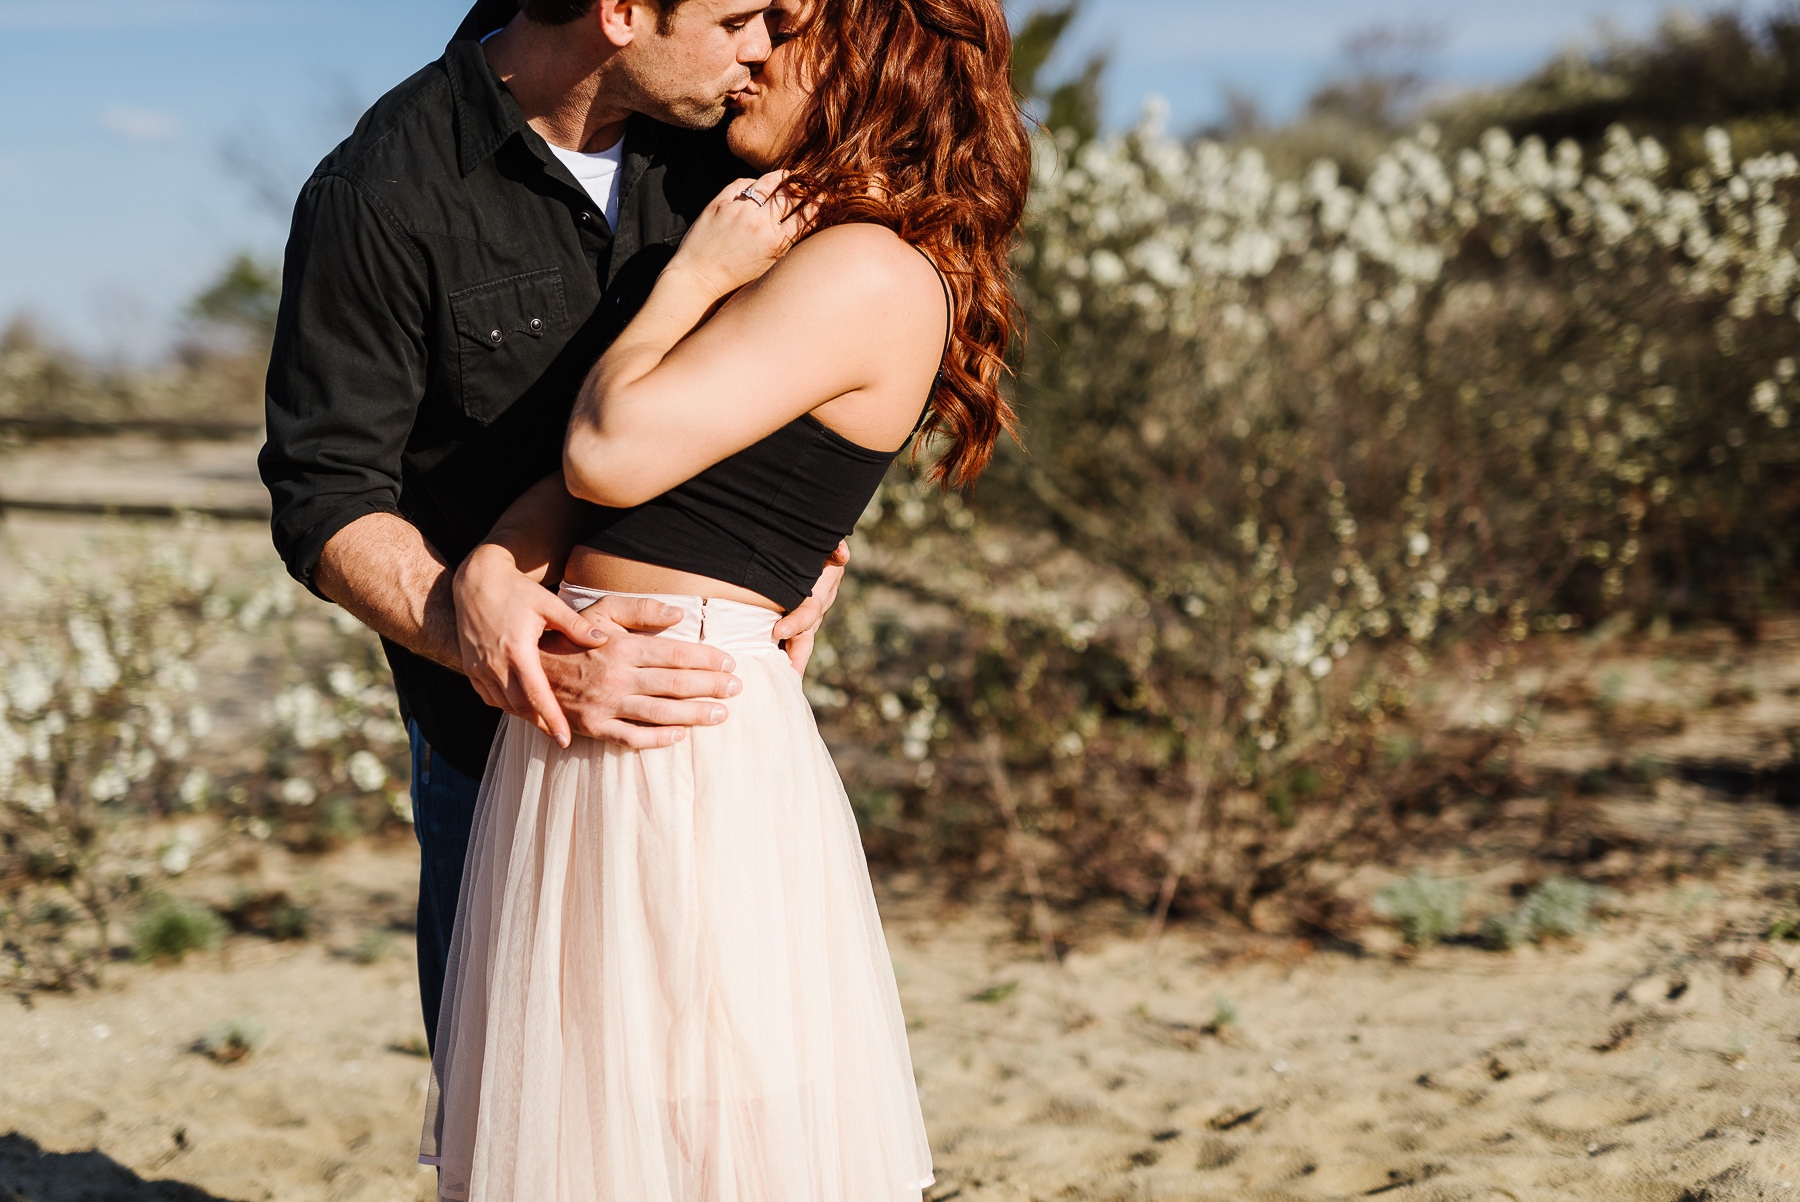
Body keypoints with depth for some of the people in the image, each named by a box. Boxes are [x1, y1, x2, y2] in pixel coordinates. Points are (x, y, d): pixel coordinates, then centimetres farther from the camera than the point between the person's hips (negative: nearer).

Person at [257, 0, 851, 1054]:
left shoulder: (710, 139, -1)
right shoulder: (381, 196, -16)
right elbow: (329, 507, -16)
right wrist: (524, 665, -30)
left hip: (714, 691, 4)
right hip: (502, 733, -4)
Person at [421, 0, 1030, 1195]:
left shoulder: (867, 273, -11)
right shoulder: (787, 256, 19)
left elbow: (611, 453, -17)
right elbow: (589, 449, 12)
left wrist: (695, 275, -3)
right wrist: (493, 566, -6)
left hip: (688, 727, -9)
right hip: (579, 724, 9)